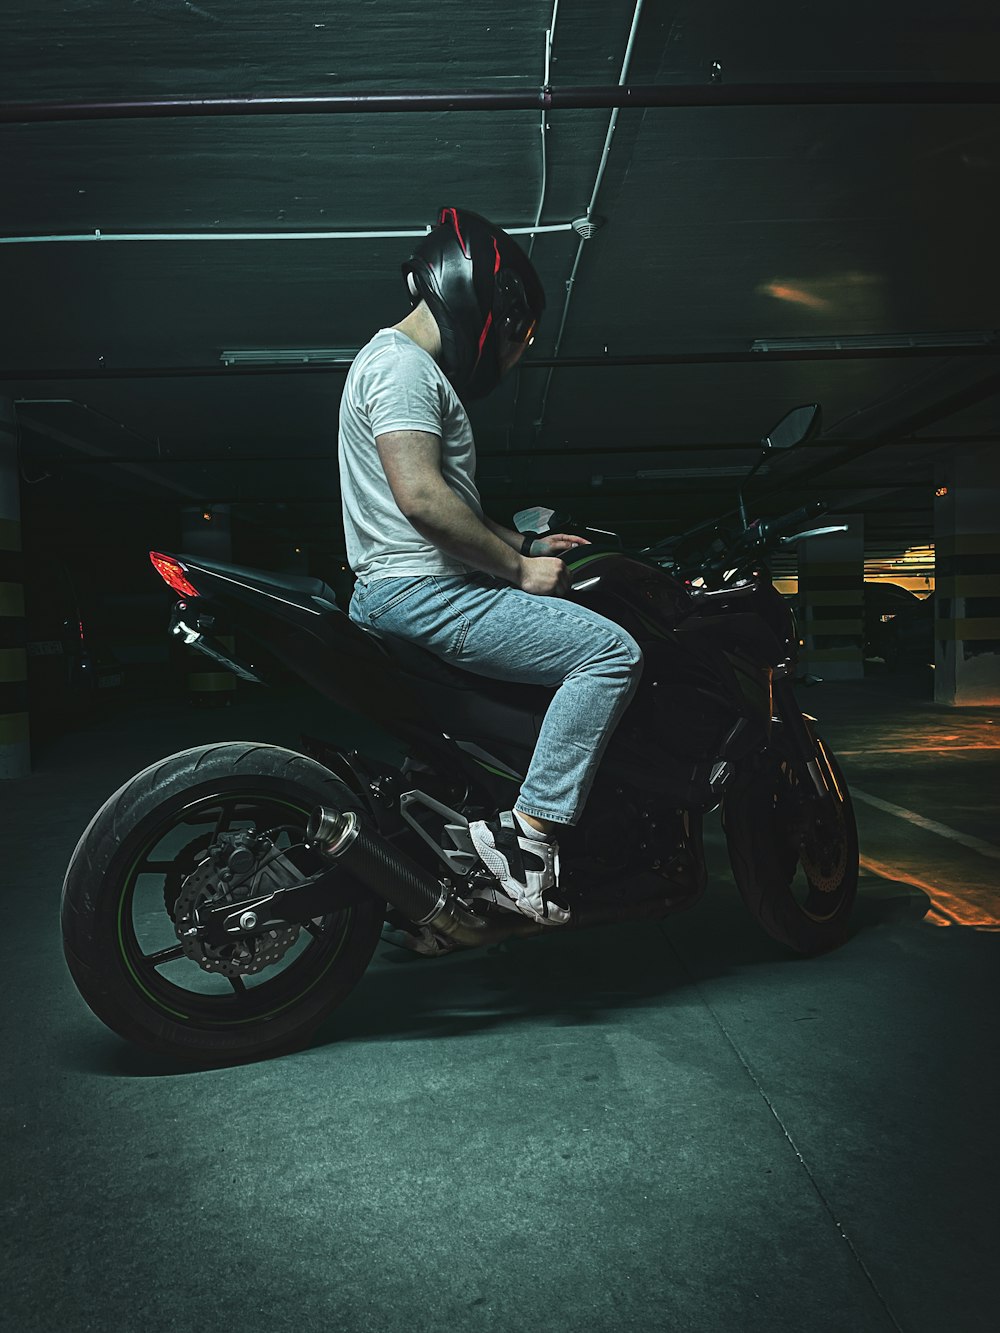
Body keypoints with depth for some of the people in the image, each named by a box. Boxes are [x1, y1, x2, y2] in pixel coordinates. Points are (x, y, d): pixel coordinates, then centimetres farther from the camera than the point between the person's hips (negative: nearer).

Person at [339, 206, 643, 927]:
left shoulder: (421, 369, 24)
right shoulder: (401, 363, -10)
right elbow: (421, 497, -23)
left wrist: (526, 544, 18)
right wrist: (520, 568, -15)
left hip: (421, 591, 11)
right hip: (420, 593, -11)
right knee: (613, 652, -18)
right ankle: (527, 833, -17)